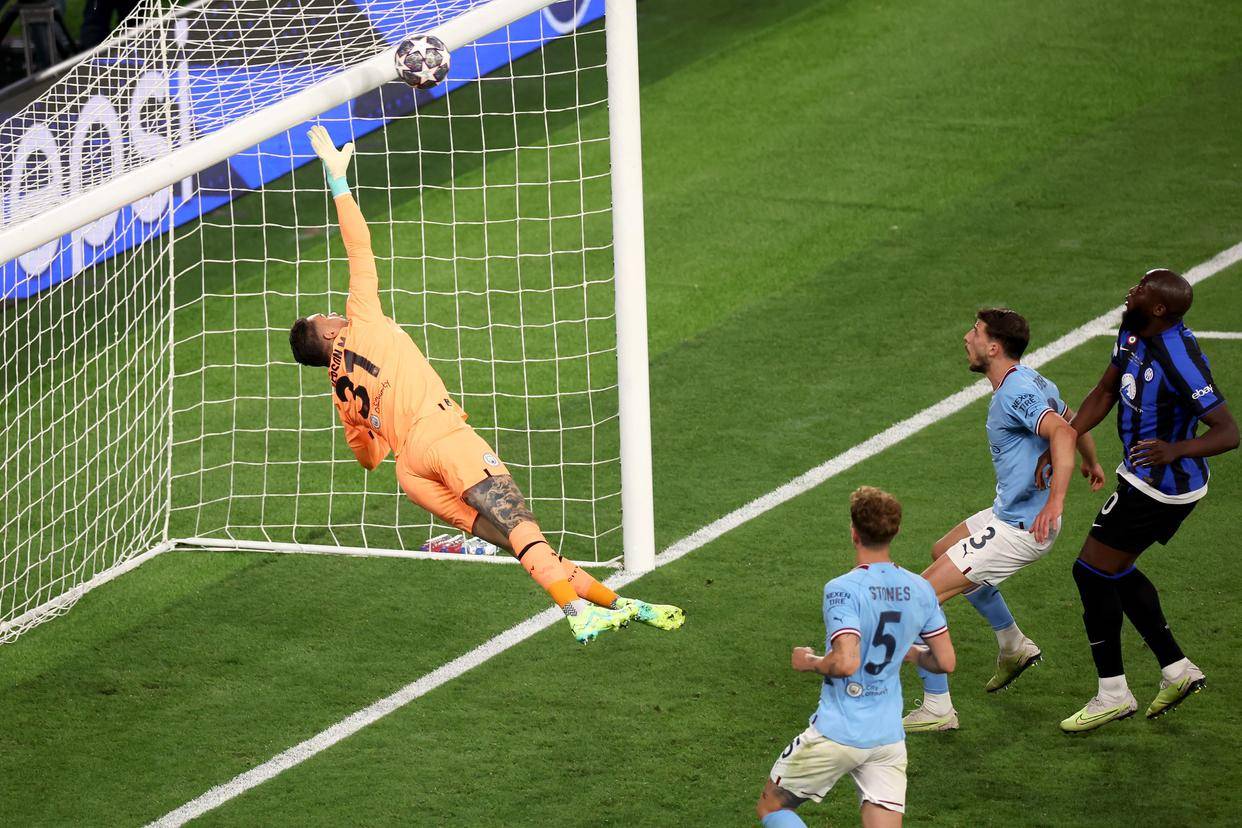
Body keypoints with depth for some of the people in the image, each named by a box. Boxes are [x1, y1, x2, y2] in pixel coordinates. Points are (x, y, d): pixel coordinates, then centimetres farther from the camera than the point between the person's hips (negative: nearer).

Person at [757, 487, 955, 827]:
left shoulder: (842, 590, -17)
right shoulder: (920, 590, 2)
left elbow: (846, 663, -27)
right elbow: (945, 662, 8)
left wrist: (809, 662, -6)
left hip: (837, 734, -5)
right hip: (889, 737, 5)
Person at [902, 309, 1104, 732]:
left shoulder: (1016, 392, -24)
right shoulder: (1030, 381, 7)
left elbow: (1064, 434, -39)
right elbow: (1073, 422, 23)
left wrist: (1055, 502, -48)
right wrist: (1091, 463, 43)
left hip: (1020, 528, -11)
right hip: (1008, 510, 11)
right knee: (944, 551, 36)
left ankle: (937, 709, -6)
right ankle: (1013, 647, 44)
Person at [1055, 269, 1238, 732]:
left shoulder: (1179, 360, -30)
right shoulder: (1132, 333, -2)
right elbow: (1105, 393, 12)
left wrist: (1175, 450, -46)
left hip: (1161, 486, -10)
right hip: (1148, 479, 10)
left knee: (1092, 571, -3)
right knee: (1115, 571, 21)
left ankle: (1113, 694, 6)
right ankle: (1177, 670, 30)